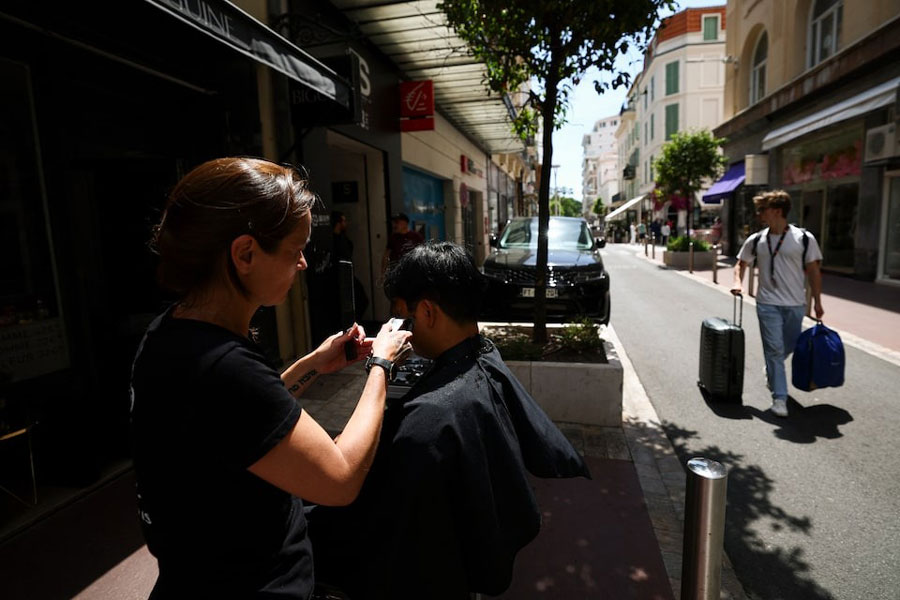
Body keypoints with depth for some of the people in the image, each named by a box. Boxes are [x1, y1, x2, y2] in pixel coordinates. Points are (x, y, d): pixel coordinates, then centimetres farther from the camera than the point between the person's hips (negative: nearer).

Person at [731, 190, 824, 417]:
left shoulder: (804, 239, -4)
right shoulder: (756, 240, 0)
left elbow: (813, 271, 2)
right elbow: (741, 263, 13)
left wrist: (817, 302, 3)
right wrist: (738, 282, -7)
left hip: (795, 304, 1)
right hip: (768, 304, -1)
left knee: (788, 347, 16)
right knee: (774, 349, -4)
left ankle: (771, 371, 46)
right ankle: (779, 397, 3)